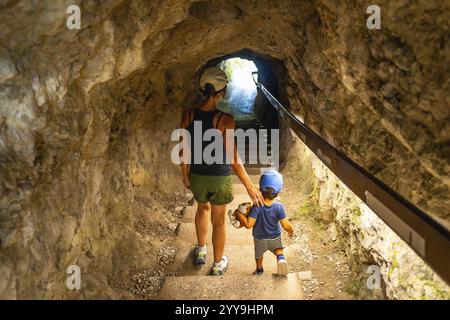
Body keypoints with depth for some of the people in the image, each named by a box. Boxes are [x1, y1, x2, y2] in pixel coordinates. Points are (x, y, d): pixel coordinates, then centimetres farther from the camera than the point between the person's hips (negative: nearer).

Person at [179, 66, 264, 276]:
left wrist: (185, 175, 12)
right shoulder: (225, 119, -25)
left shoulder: (188, 116, -13)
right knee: (218, 220, 16)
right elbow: (233, 159, -25)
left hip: (197, 176, 4)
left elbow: (184, 152, -4)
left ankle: (201, 251, 47)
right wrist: (250, 187, -19)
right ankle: (218, 264, 34)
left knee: (203, 208, 31)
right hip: (220, 179, -3)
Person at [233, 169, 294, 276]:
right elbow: (286, 225, -20)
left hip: (260, 238, 0)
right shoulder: (279, 207, -27)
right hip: (275, 237, 1)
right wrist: (291, 231, 2)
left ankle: (259, 269, 47)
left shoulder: (256, 207, -32)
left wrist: (239, 214, -20)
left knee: (258, 254, 28)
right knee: (278, 249, 29)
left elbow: (248, 224, -30)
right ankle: (281, 258, 1)